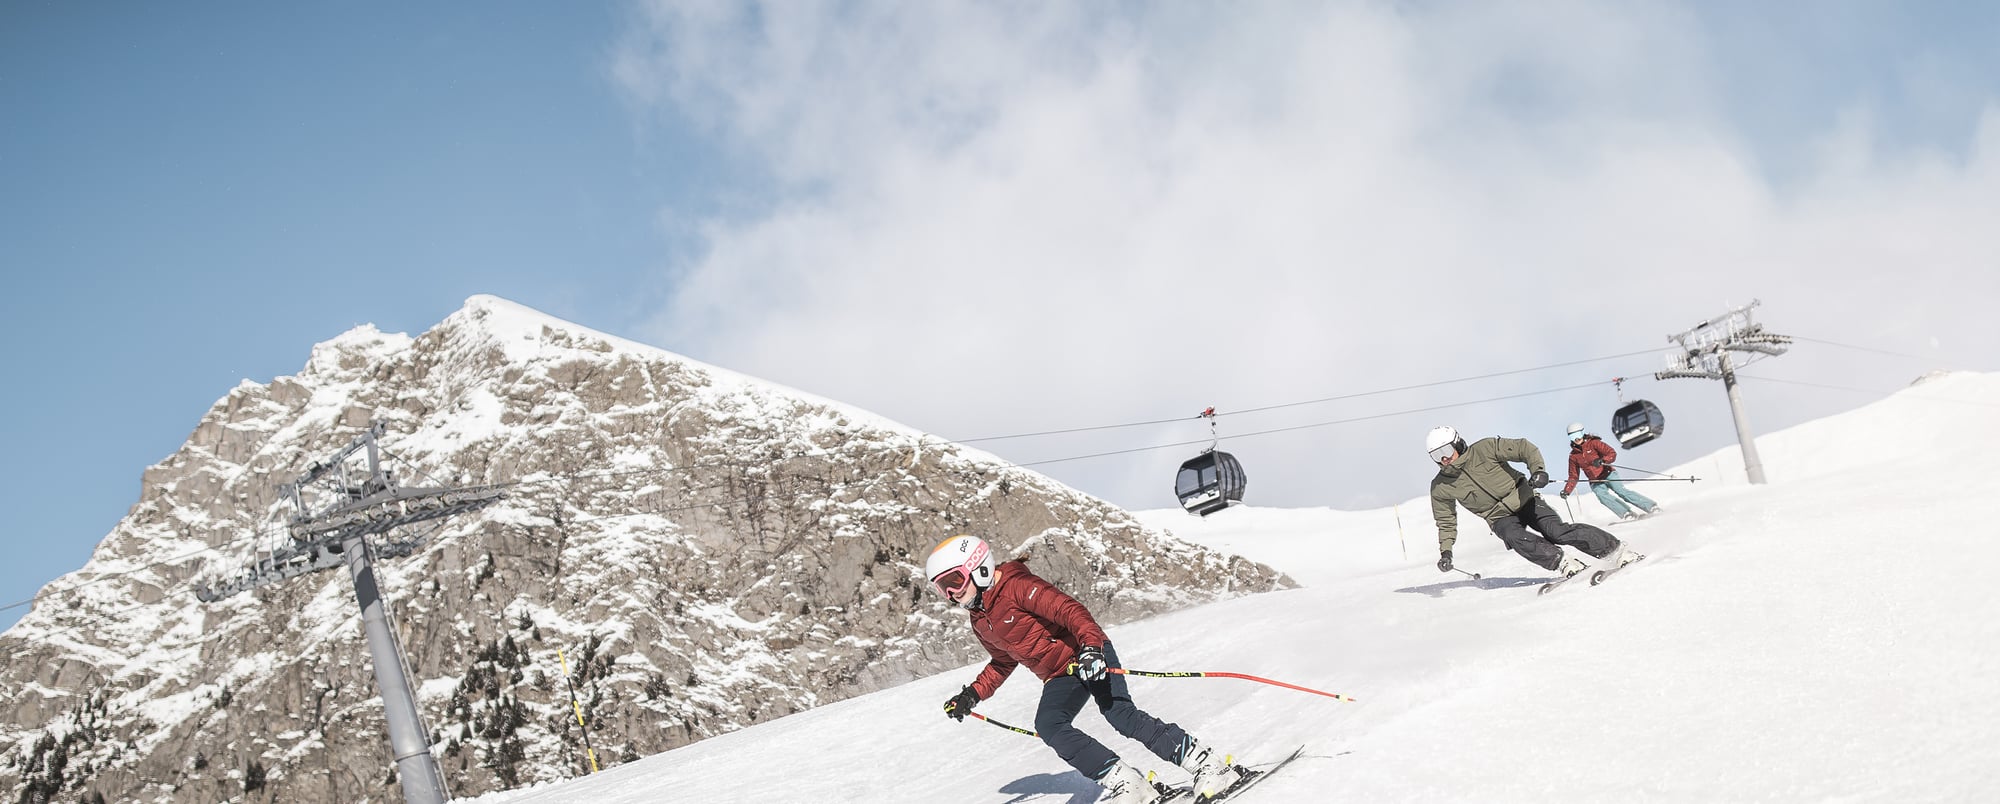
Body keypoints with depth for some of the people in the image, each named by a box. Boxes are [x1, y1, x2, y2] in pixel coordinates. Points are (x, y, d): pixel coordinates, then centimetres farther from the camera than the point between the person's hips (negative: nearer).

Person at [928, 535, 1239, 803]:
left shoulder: (1017, 587, -14)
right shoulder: (980, 624, 12)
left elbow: (1069, 609, -23)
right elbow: (1003, 662, 29)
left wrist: (1091, 645, -38)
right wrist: (972, 695, 22)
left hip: (1091, 656, -7)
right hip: (1060, 677, 8)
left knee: (1121, 714, -24)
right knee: (1048, 725, -19)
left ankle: (1208, 764, -19)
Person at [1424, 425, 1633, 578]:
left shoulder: (1483, 449, -14)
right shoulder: (1440, 488, -5)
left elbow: (1524, 448, -12)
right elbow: (1446, 523, 6)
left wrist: (1537, 470, -30)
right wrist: (1445, 551, -7)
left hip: (1525, 500, -2)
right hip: (1501, 518, 2)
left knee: (1557, 531, -22)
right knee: (1516, 538, -31)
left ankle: (1614, 549, -13)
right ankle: (1564, 563, -28)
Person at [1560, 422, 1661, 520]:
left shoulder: (1593, 443, -5)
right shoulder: (1573, 456, 7)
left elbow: (1612, 454, -14)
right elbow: (1573, 477, 13)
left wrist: (1602, 461, -33)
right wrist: (1566, 491, 2)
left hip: (1608, 474, -3)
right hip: (1595, 482, 3)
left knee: (1621, 490, -23)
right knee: (1602, 495, -27)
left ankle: (1652, 507, -22)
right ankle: (1627, 514, -38)